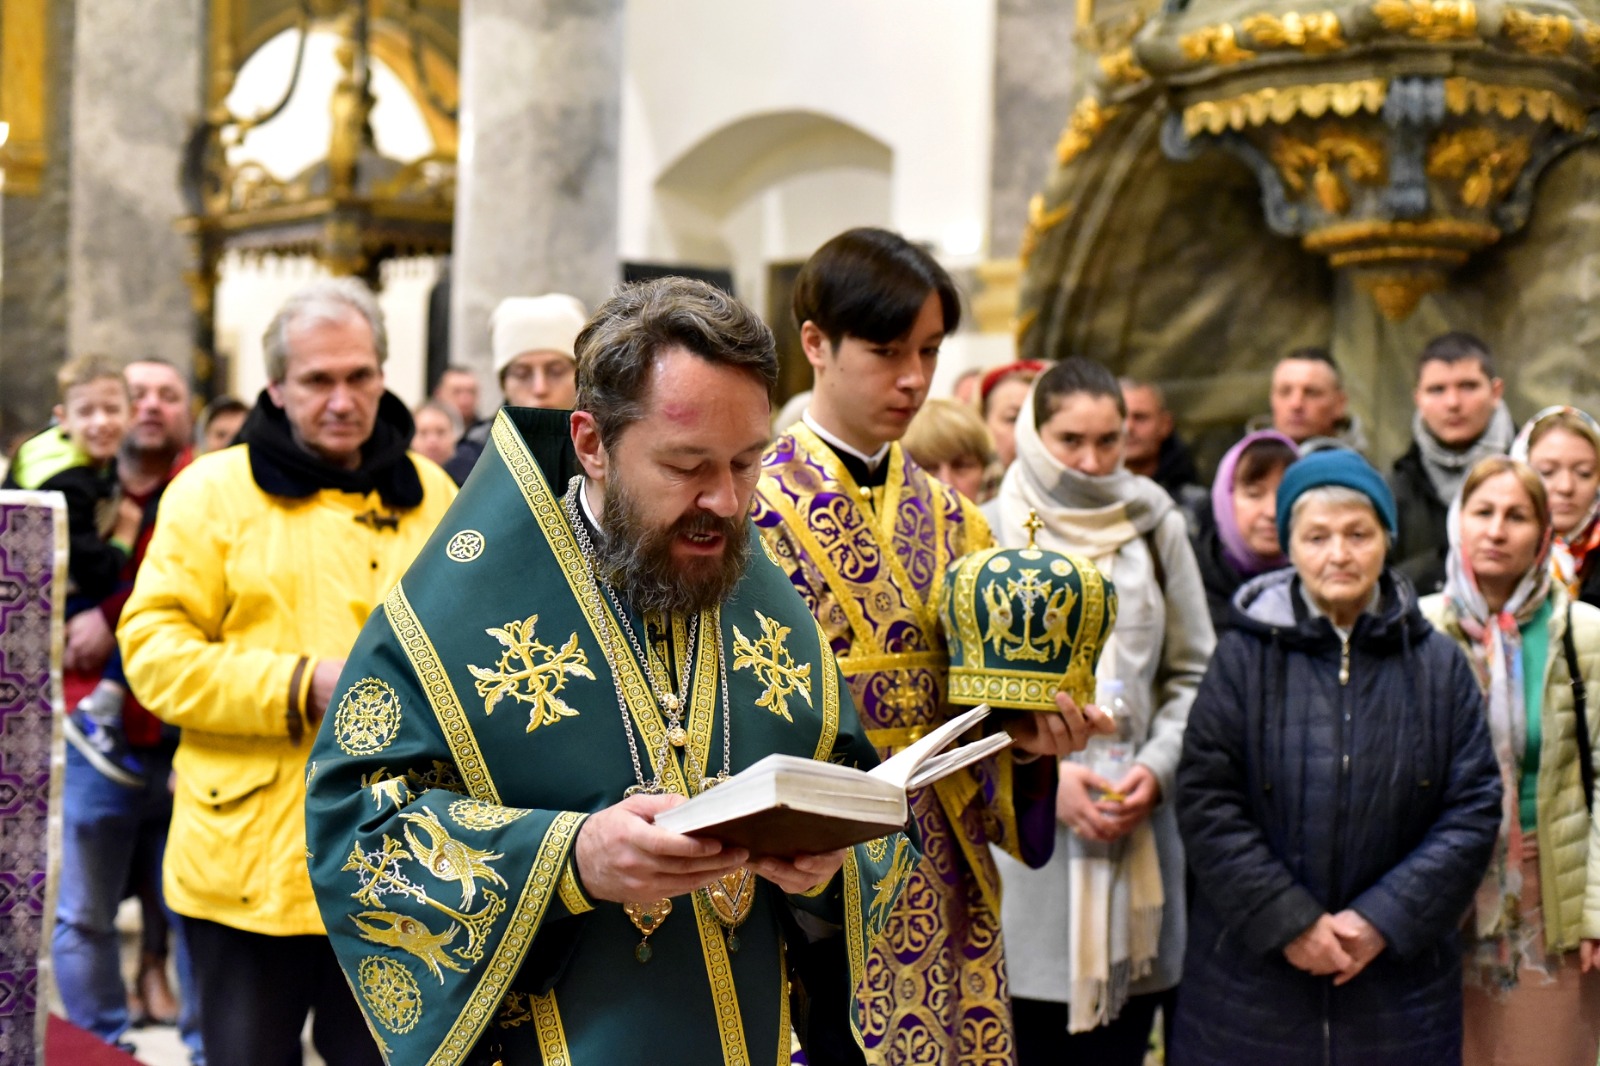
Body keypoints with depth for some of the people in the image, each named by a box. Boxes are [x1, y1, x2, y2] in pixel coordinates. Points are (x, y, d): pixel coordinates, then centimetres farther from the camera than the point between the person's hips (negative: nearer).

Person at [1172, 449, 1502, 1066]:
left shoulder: (1439, 665, 5)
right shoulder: (1245, 656, -1)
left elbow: (1473, 812, 1)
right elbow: (1206, 805, -6)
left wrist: (1385, 920, -9)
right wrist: (1288, 921, -12)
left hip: (1399, 978, 1)